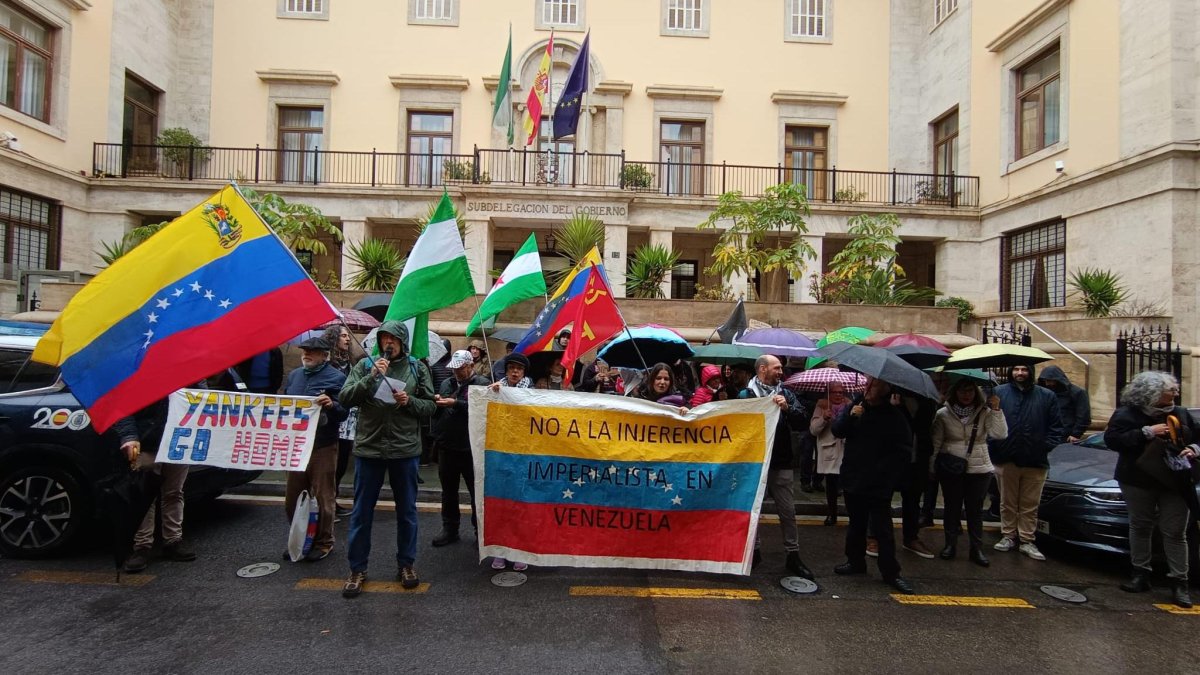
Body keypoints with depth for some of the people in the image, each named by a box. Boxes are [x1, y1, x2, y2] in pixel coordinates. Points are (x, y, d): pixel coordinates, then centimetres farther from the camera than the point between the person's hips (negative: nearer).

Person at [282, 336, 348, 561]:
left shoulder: (336, 377, -7)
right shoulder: (294, 375, 12)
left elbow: (344, 412, -12)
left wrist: (331, 405, -32)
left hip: (323, 446, -6)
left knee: (323, 498, 3)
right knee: (292, 498, 14)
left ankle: (323, 542, 17)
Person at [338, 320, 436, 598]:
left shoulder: (417, 368, 3)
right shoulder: (365, 365, 3)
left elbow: (430, 406, 4)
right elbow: (344, 398, -7)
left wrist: (409, 401, -15)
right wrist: (372, 377, -17)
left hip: (405, 449, 0)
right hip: (368, 448, 0)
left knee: (407, 510, 12)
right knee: (362, 511, 8)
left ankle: (407, 563, 28)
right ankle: (357, 569, 23)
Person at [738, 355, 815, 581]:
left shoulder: (786, 394, 6)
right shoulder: (746, 394, -3)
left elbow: (802, 419, -5)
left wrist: (787, 408, -20)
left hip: (781, 462, 2)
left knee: (788, 511, 7)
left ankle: (793, 555, 18)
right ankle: (753, 550, 25)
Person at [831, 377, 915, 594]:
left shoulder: (894, 415, -8)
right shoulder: (856, 405, 4)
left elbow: (904, 451, -8)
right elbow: (837, 430, -1)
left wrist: (886, 474, -13)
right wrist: (850, 416, -18)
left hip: (879, 485, -4)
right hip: (853, 479, 5)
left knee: (882, 529, 0)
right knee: (856, 524, 18)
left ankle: (891, 573, 11)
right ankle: (856, 561, 31)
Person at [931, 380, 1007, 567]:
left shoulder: (984, 413, -2)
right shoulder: (943, 414, -4)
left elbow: (1000, 434, -14)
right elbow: (935, 443, -1)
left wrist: (996, 409, -21)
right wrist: (932, 468, -2)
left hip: (979, 469, 1)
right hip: (950, 469, -1)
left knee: (975, 509, 8)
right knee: (952, 507, 9)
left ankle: (977, 549, 17)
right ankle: (951, 544, 21)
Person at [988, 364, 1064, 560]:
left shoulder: (1047, 396, 4)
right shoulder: (999, 393, 1)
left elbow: (1056, 426, 6)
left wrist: (1047, 446, -4)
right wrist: (993, 448, -6)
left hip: (1035, 461, 0)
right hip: (1006, 459, 0)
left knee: (1030, 505, 8)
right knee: (1007, 503, 12)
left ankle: (1027, 541, 18)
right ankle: (1007, 536, 23)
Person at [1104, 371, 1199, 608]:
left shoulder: (1181, 414, 8)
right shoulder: (1127, 414, -7)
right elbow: (1112, 439, -19)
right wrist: (1146, 433, -22)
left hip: (1175, 482, 3)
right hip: (1139, 482, -2)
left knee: (1175, 533, 2)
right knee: (1140, 528, 9)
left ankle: (1179, 583, 7)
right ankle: (1140, 574, 20)